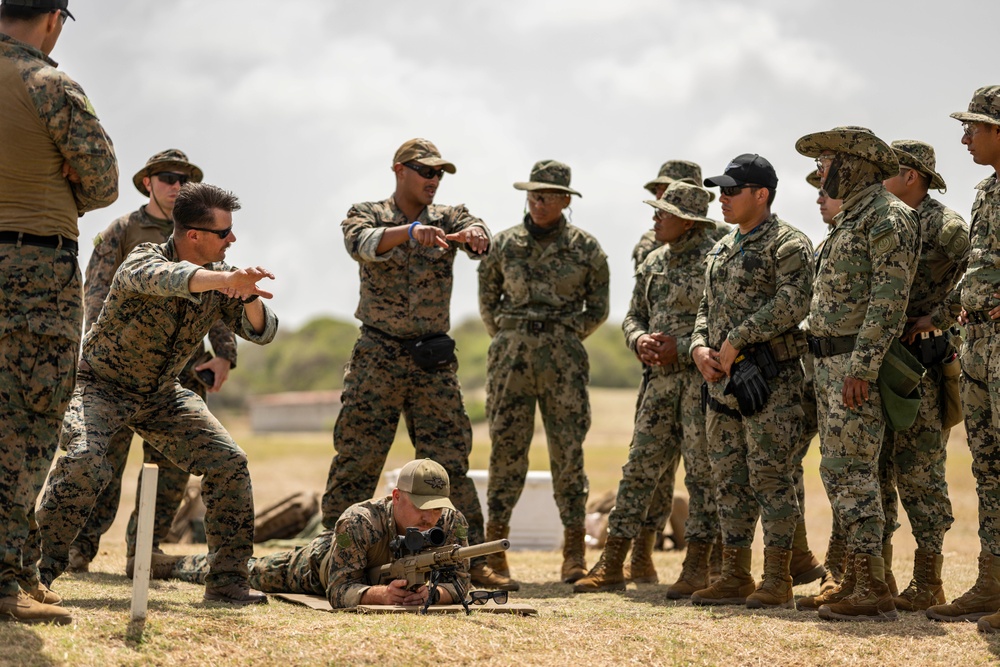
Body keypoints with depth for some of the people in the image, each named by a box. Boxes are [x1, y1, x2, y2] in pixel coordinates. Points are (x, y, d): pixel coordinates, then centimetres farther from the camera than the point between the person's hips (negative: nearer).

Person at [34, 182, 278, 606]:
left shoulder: (218, 279, -5)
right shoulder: (143, 261, -24)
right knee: (84, 463, -31)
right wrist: (226, 279, -68)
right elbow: (167, 279, -49)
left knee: (229, 464, -8)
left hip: (162, 395, 6)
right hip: (102, 385, -6)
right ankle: (38, 571, -16)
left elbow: (260, 332, -6)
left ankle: (228, 581, 0)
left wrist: (249, 298, -30)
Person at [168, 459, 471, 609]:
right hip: (318, 562, -3)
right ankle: (171, 563, 51)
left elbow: (459, 583, -32)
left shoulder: (453, 523, -36)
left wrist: (434, 592, -55)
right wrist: (381, 594, -65)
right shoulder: (357, 523, -47)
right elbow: (340, 591, -45)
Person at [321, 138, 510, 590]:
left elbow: (480, 238, -14)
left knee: (450, 462, 2)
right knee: (355, 461, -1)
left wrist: (473, 235, -39)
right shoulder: (366, 215, 2)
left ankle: (471, 557, 5)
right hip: (377, 358, -2)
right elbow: (362, 243, -22)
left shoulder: (449, 218, 8)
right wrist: (410, 231, -40)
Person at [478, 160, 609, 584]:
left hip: (563, 357, -1)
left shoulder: (586, 249, 3)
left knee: (568, 450, -2)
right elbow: (487, 299, 17)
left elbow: (598, 309, 10)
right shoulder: (505, 244, 6)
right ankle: (494, 546, 6)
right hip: (511, 354, 1)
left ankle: (574, 552, 1)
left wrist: (564, 340, 7)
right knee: (506, 447, 1)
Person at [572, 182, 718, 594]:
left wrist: (682, 348, -17)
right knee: (640, 467, 6)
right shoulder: (654, 262, 15)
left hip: (702, 377, -7)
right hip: (660, 378, 7)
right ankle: (612, 565, 9)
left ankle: (697, 567, 5)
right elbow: (633, 316, 20)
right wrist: (640, 339, -2)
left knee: (702, 471, -2)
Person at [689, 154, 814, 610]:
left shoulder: (788, 244, -7)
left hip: (769, 378, -8)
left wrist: (735, 341, -18)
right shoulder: (721, 250, 19)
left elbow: (792, 304, -19)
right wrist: (699, 348, 1)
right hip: (721, 379, 8)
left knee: (770, 476, -7)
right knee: (729, 480, 9)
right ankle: (735, 576, 15)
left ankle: (777, 578, -2)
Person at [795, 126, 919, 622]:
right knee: (840, 473, 11)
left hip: (858, 363, -10)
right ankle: (854, 580, 16)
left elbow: (890, 298, -20)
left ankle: (873, 591, -12)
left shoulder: (888, 217, -12)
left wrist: (862, 366, -25)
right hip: (831, 362, 10)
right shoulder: (850, 219, 20)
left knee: (850, 473, -12)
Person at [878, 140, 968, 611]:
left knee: (918, 473, -7)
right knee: (875, 469, 8)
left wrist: (935, 319, -18)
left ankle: (928, 584, -2)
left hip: (922, 362, -8)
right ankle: (877, 574, 15)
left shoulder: (942, 224, -7)